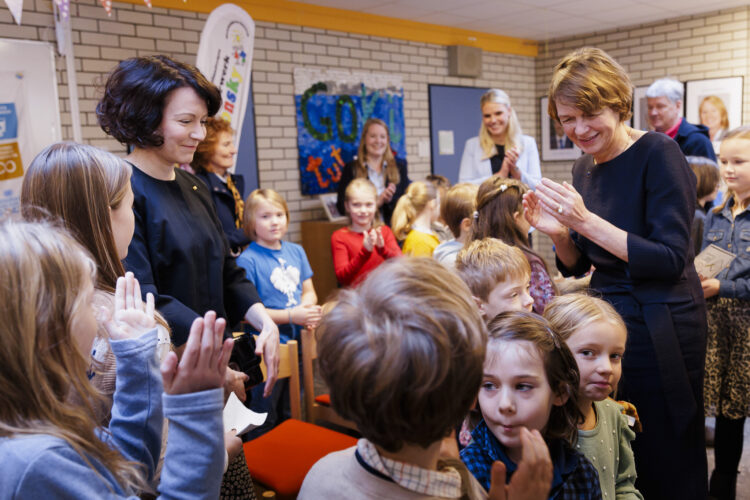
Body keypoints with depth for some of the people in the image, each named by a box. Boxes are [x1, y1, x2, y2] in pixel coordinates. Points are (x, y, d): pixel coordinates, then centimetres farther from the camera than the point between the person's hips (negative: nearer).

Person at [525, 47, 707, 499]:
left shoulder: (658, 153, -13)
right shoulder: (585, 167, 7)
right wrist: (558, 232, -8)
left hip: (660, 329, -6)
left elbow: (670, 261, -21)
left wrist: (586, 221, -25)